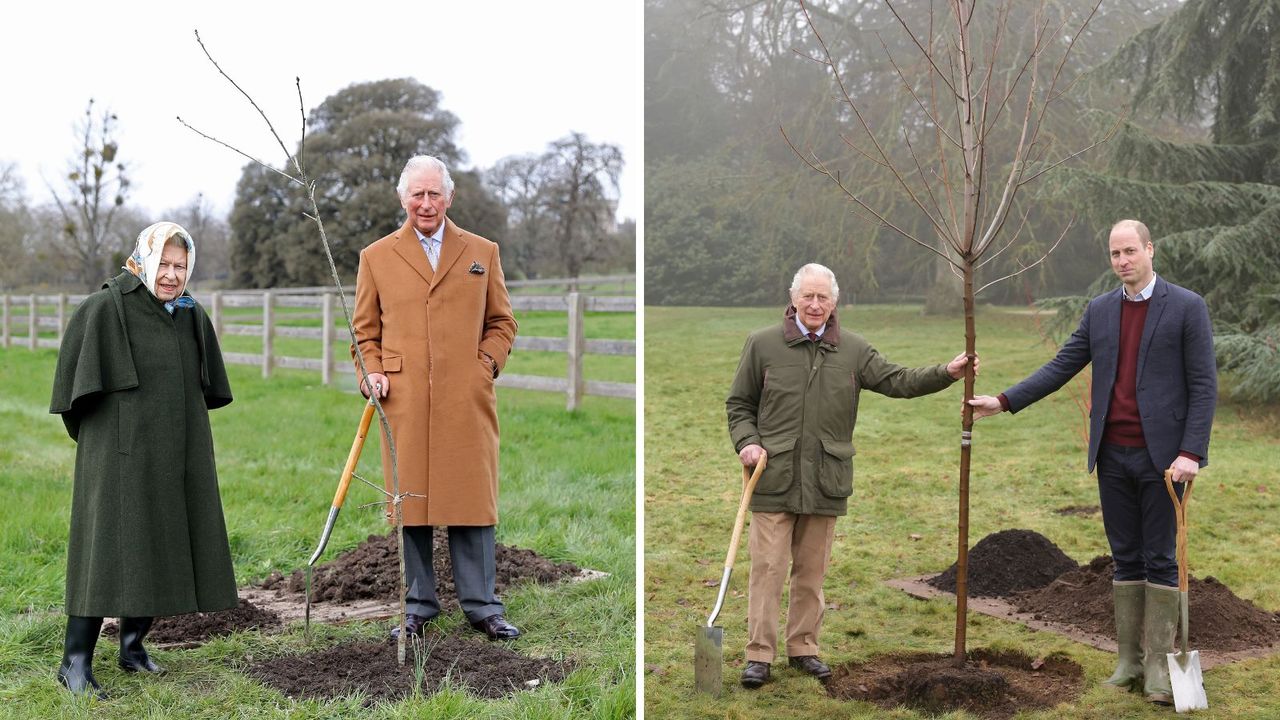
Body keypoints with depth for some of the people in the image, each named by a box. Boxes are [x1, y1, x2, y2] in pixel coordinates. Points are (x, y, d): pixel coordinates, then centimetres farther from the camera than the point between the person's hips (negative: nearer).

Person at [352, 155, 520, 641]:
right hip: (403, 402, 0)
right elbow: (364, 331, 15)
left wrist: (487, 363, 0)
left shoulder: (483, 252, 13)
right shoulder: (376, 257, 11)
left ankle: (482, 607, 10)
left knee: (471, 502, 1)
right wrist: (371, 373, -2)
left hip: (467, 401, 0)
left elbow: (501, 322, 16)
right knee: (411, 506, 3)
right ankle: (417, 607, 14)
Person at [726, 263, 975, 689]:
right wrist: (747, 442, -8)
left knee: (812, 571, 11)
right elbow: (739, 404, 8)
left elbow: (898, 381, 3)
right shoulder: (762, 345, 2)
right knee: (768, 568, -2)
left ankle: (803, 647, 23)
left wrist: (946, 373, -11)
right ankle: (759, 654, 6)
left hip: (825, 483, 3)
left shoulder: (853, 351, 9)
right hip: (774, 479, -2)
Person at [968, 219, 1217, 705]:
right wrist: (1005, 401, 1)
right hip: (1113, 455, 4)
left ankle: (1158, 665, 8)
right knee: (1126, 559, 10)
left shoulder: (1186, 307, -4)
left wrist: (1191, 451, -14)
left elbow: (1203, 385, -7)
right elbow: (1062, 367, 10)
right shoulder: (1099, 310, 10)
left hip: (1161, 455, -4)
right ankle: (1128, 662, 16)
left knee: (1160, 560, 1)